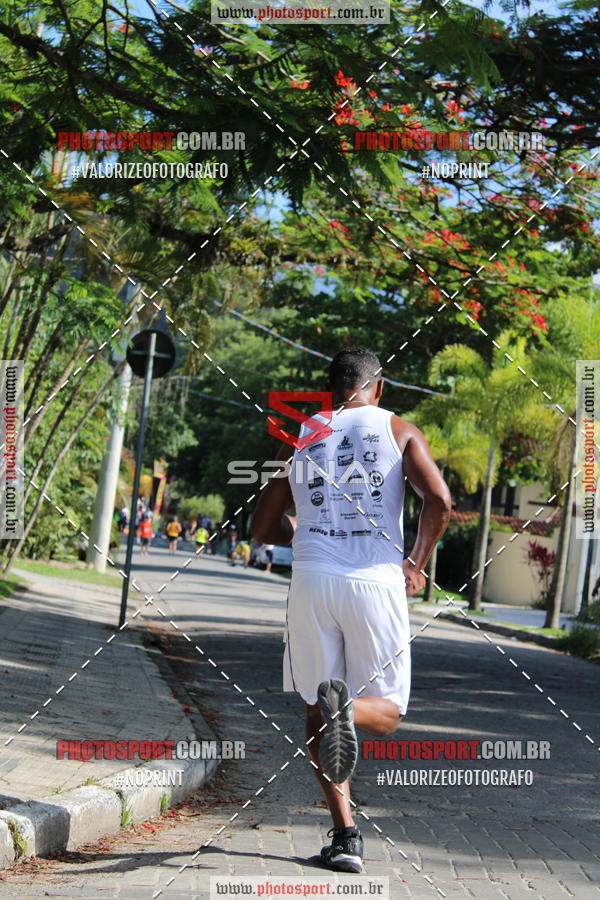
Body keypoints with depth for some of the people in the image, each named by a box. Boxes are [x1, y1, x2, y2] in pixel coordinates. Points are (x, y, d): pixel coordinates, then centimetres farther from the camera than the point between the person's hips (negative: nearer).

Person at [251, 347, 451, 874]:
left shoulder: (303, 438, 14)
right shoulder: (398, 431, 7)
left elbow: (263, 527, 15)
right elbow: (439, 502, -9)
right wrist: (415, 565, 4)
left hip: (313, 581, 2)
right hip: (377, 582, -2)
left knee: (316, 710, 13)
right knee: (388, 711, 11)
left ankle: (345, 832, -1)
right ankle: (347, 708, -27)